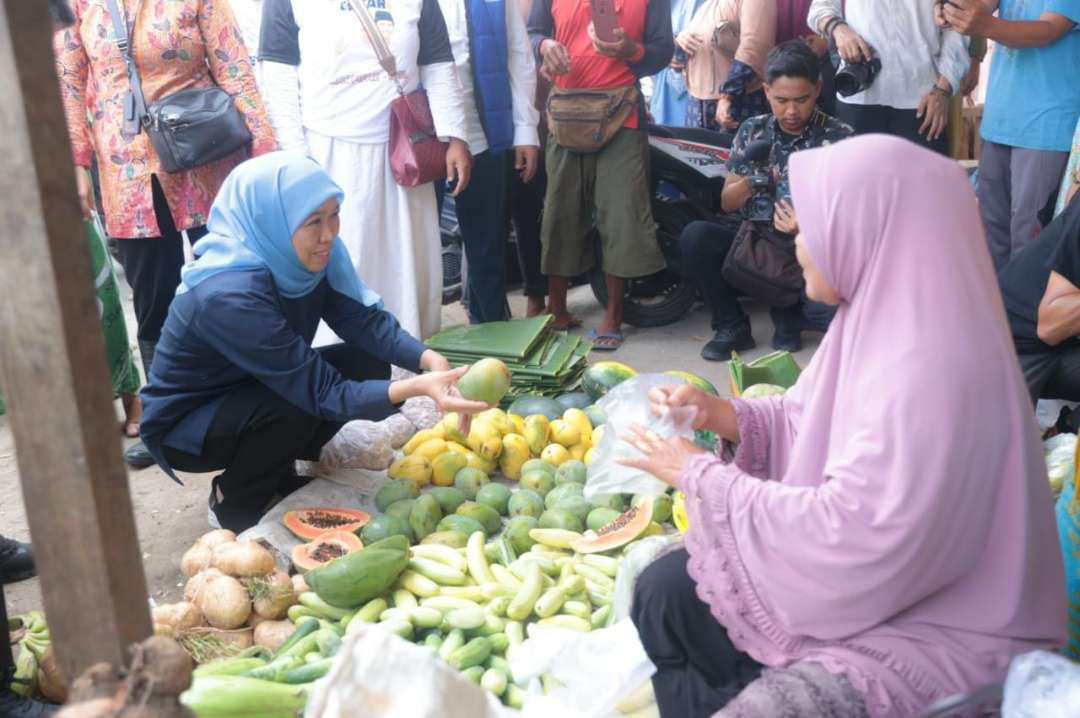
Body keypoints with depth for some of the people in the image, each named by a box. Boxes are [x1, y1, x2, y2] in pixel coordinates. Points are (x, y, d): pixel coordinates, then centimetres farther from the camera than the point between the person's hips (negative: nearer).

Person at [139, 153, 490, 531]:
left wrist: (430, 360, -34)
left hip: (249, 393, 7)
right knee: (295, 407, -32)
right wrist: (416, 388, -45)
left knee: (368, 363, -9)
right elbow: (320, 392, -34)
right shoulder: (230, 296, -36)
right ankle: (233, 501, -3)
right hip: (182, 426, -7)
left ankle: (275, 474, 9)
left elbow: (364, 319, -15)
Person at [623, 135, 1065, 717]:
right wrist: (718, 413, -3)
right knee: (664, 595, 5)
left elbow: (845, 537, -28)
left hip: (936, 630, -9)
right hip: (880, 572, 9)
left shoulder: (931, 375, -31)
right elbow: (818, 424, 12)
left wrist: (701, 476, -18)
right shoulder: (884, 316, -1)